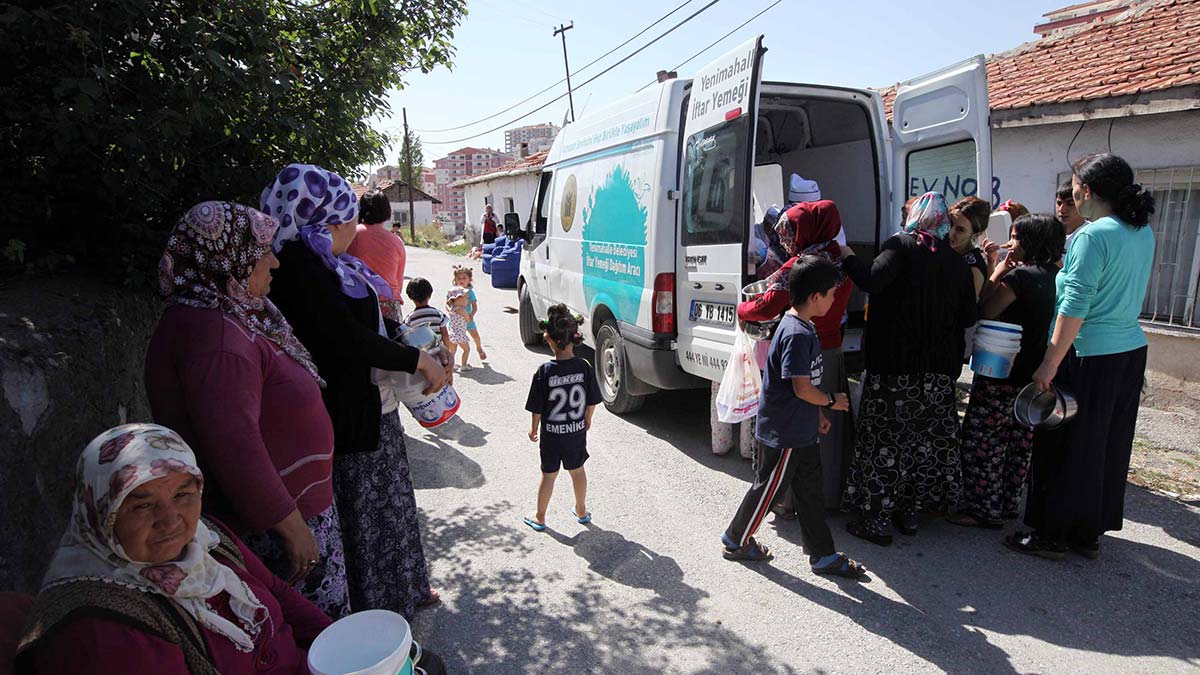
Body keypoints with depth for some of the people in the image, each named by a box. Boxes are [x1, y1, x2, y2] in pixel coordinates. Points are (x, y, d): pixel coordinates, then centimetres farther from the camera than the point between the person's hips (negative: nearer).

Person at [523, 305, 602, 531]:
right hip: (577, 431, 2)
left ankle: (539, 518, 31)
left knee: (548, 474, 14)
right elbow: (592, 402, -3)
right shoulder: (585, 367, -14)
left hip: (551, 433, -2)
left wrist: (534, 428, 4)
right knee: (577, 470, 22)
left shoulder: (544, 371, -22)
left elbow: (537, 408, -13)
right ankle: (581, 511, 40)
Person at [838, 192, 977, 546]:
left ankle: (878, 520, 5)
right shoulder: (956, 261, 10)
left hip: (894, 363, -5)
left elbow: (872, 280, -24)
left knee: (885, 437, 1)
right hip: (938, 370, 6)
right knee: (927, 437, 15)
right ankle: (910, 512, 26)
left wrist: (846, 256, -8)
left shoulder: (902, 245, -7)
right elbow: (967, 317, 10)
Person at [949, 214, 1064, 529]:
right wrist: (1005, 270, 7)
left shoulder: (1020, 275, -16)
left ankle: (983, 509, 6)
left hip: (1001, 376, -9)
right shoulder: (1053, 275, 9)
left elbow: (986, 311, -14)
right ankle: (1008, 504, 28)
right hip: (1032, 376, 9)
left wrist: (999, 269, -7)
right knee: (1018, 443, 16)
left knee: (980, 441, 0)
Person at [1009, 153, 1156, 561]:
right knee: (1109, 446, 15)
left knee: (1065, 448, 2)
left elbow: (1075, 306, -22)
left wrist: (1050, 363, -20)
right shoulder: (1144, 233, 9)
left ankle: (1051, 536, 13)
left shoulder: (1093, 236, -17)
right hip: (1132, 351, 9)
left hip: (1090, 356, -8)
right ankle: (1089, 534, 28)